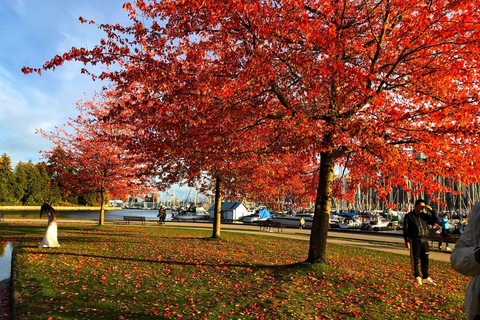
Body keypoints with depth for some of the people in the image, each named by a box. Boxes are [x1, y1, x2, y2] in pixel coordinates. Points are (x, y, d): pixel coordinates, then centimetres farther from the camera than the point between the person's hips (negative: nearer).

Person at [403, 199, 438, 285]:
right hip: (414, 240, -4)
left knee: (425, 259, 6)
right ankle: (417, 277, 11)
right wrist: (407, 241, -6)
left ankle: (425, 277, 16)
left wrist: (431, 210, 4)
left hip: (424, 240, 4)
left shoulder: (424, 215, 15)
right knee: (415, 260, 0)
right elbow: (406, 229, 1)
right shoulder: (409, 216, 3)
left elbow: (435, 219, 14)